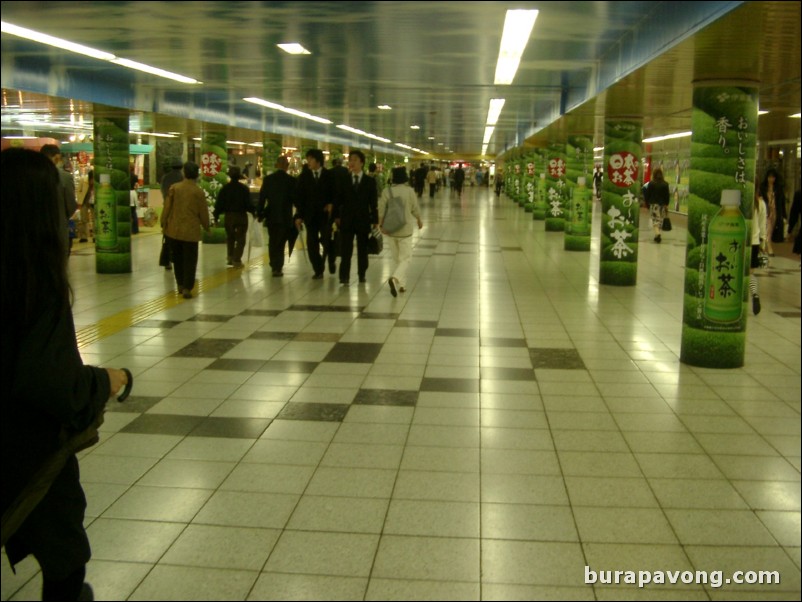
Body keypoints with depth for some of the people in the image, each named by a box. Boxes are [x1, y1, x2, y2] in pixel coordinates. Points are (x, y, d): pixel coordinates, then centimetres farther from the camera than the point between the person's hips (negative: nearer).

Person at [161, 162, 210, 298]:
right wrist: (206, 227, 13)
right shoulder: (199, 192, -8)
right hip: (191, 231, -3)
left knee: (178, 259, 17)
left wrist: (163, 224, 10)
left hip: (174, 229, 3)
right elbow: (203, 213, -3)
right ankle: (187, 288, -3)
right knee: (190, 260, 4)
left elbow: (167, 208, -1)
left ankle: (180, 284, 25)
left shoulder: (174, 188, -3)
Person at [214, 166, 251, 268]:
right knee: (240, 238, 4)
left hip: (229, 216, 3)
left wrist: (216, 215, 6)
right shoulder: (244, 188, -10)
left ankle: (230, 257, 24)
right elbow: (248, 203, -11)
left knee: (230, 237, 20)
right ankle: (237, 260, 0)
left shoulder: (225, 188, -4)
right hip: (241, 216, -3)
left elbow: (219, 203, -3)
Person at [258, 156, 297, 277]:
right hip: (285, 216, -3)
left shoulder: (267, 179, 1)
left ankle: (274, 266, 24)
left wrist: (260, 213, 10)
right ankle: (277, 268, -1)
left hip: (271, 216, 3)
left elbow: (262, 197, 2)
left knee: (272, 242, 16)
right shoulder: (291, 180, -8)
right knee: (280, 243, 3)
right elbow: (295, 198, -5)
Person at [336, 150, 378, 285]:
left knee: (363, 249, 10)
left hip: (363, 220, 0)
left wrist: (375, 221, -3)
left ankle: (362, 274, 23)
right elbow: (339, 200, 6)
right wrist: (337, 216, -2)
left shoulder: (370, 181, 2)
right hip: (346, 220, 0)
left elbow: (374, 203, 1)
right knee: (345, 250, -5)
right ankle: (344, 277, -5)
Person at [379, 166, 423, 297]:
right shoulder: (409, 191, -8)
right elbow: (415, 210, -1)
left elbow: (381, 210, -8)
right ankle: (395, 278, -22)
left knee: (396, 258, 17)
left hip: (390, 230, 3)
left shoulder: (387, 191, -5)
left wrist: (381, 225, 1)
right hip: (405, 230, -2)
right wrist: (419, 221, 17)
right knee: (405, 259, 3)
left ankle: (401, 284, 20)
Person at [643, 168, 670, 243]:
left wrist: (647, 203, 8)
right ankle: (659, 236, 14)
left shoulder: (651, 184, -6)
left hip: (653, 204, -2)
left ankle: (657, 234, -25)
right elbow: (667, 195, 2)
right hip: (662, 204, 2)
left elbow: (647, 194, -3)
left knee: (655, 220, -3)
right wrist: (666, 205, 8)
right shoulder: (665, 184, 0)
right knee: (660, 220, 12)